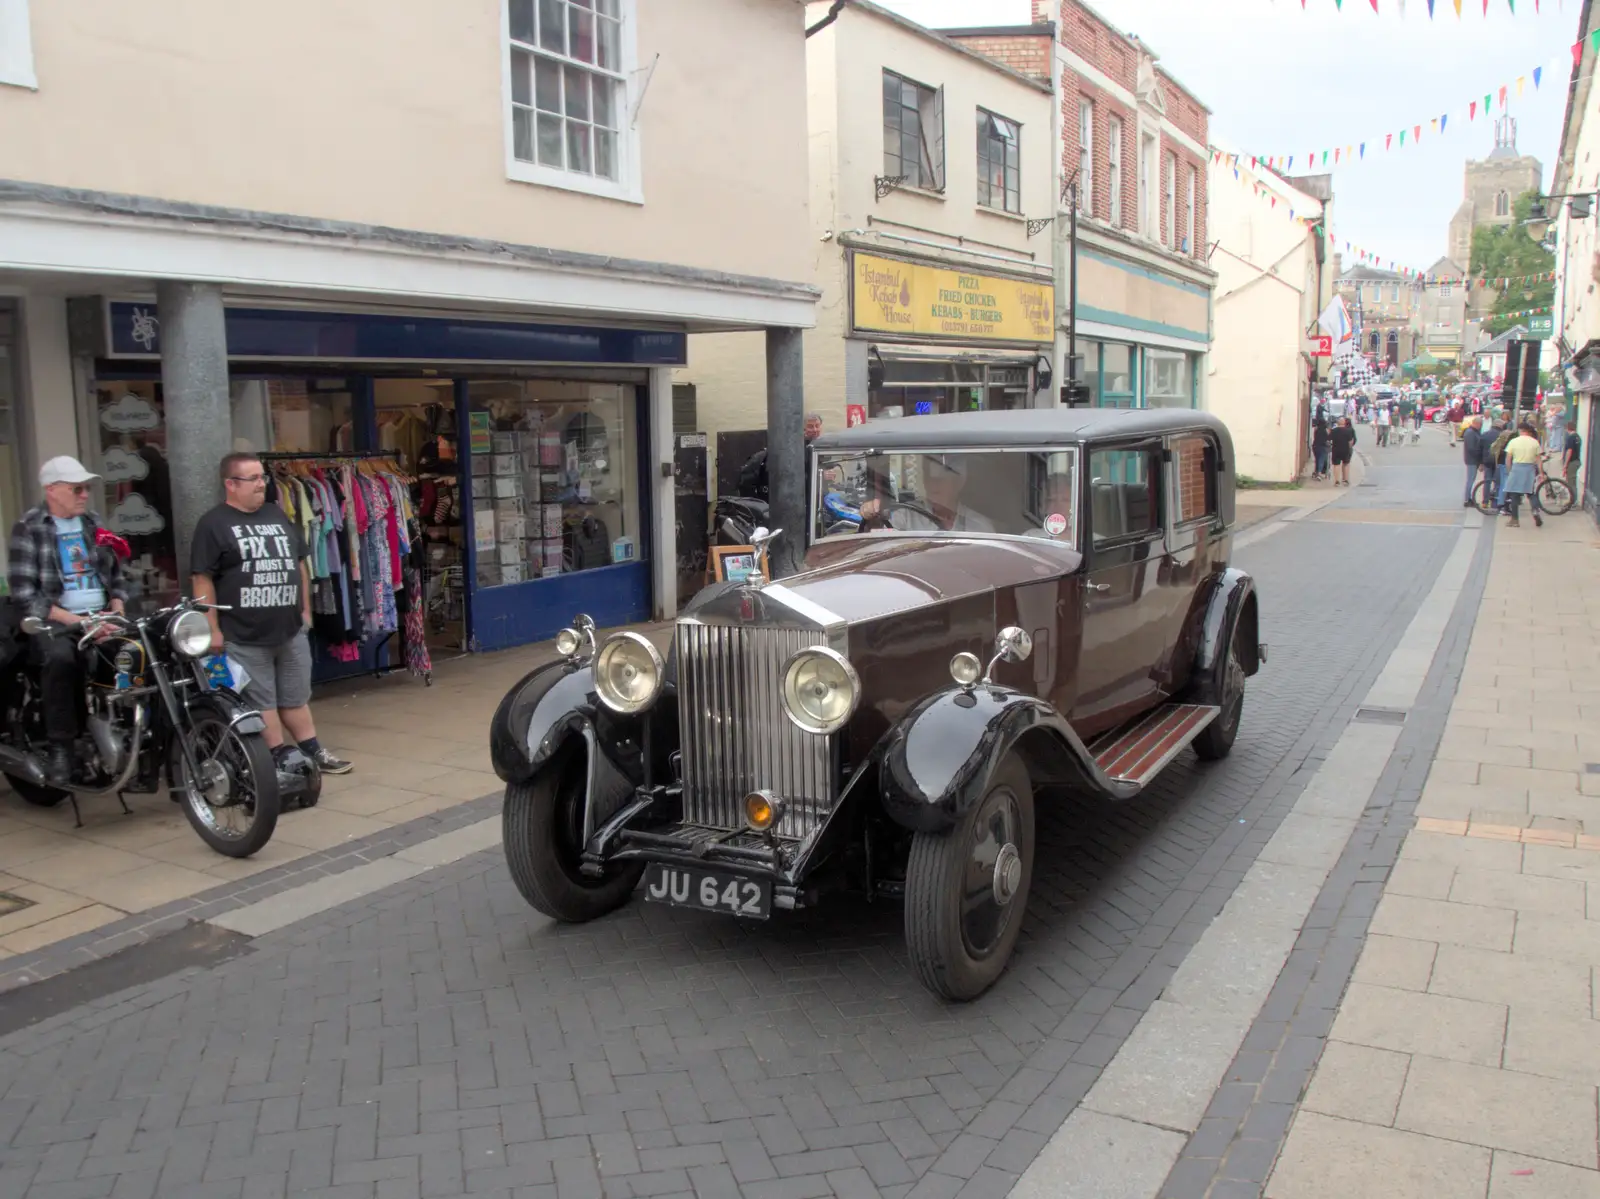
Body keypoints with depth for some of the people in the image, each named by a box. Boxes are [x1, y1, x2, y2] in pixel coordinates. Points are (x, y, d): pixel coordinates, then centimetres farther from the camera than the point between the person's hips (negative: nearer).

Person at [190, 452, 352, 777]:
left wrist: (305, 609, 15)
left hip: (291, 630, 6)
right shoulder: (213, 524, -7)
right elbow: (202, 579, -11)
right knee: (261, 703, 3)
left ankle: (312, 752, 22)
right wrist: (213, 629, -14)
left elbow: (299, 564, 18)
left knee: (296, 698, 15)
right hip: (244, 637, -6)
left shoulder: (278, 515, 12)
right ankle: (280, 760, 9)